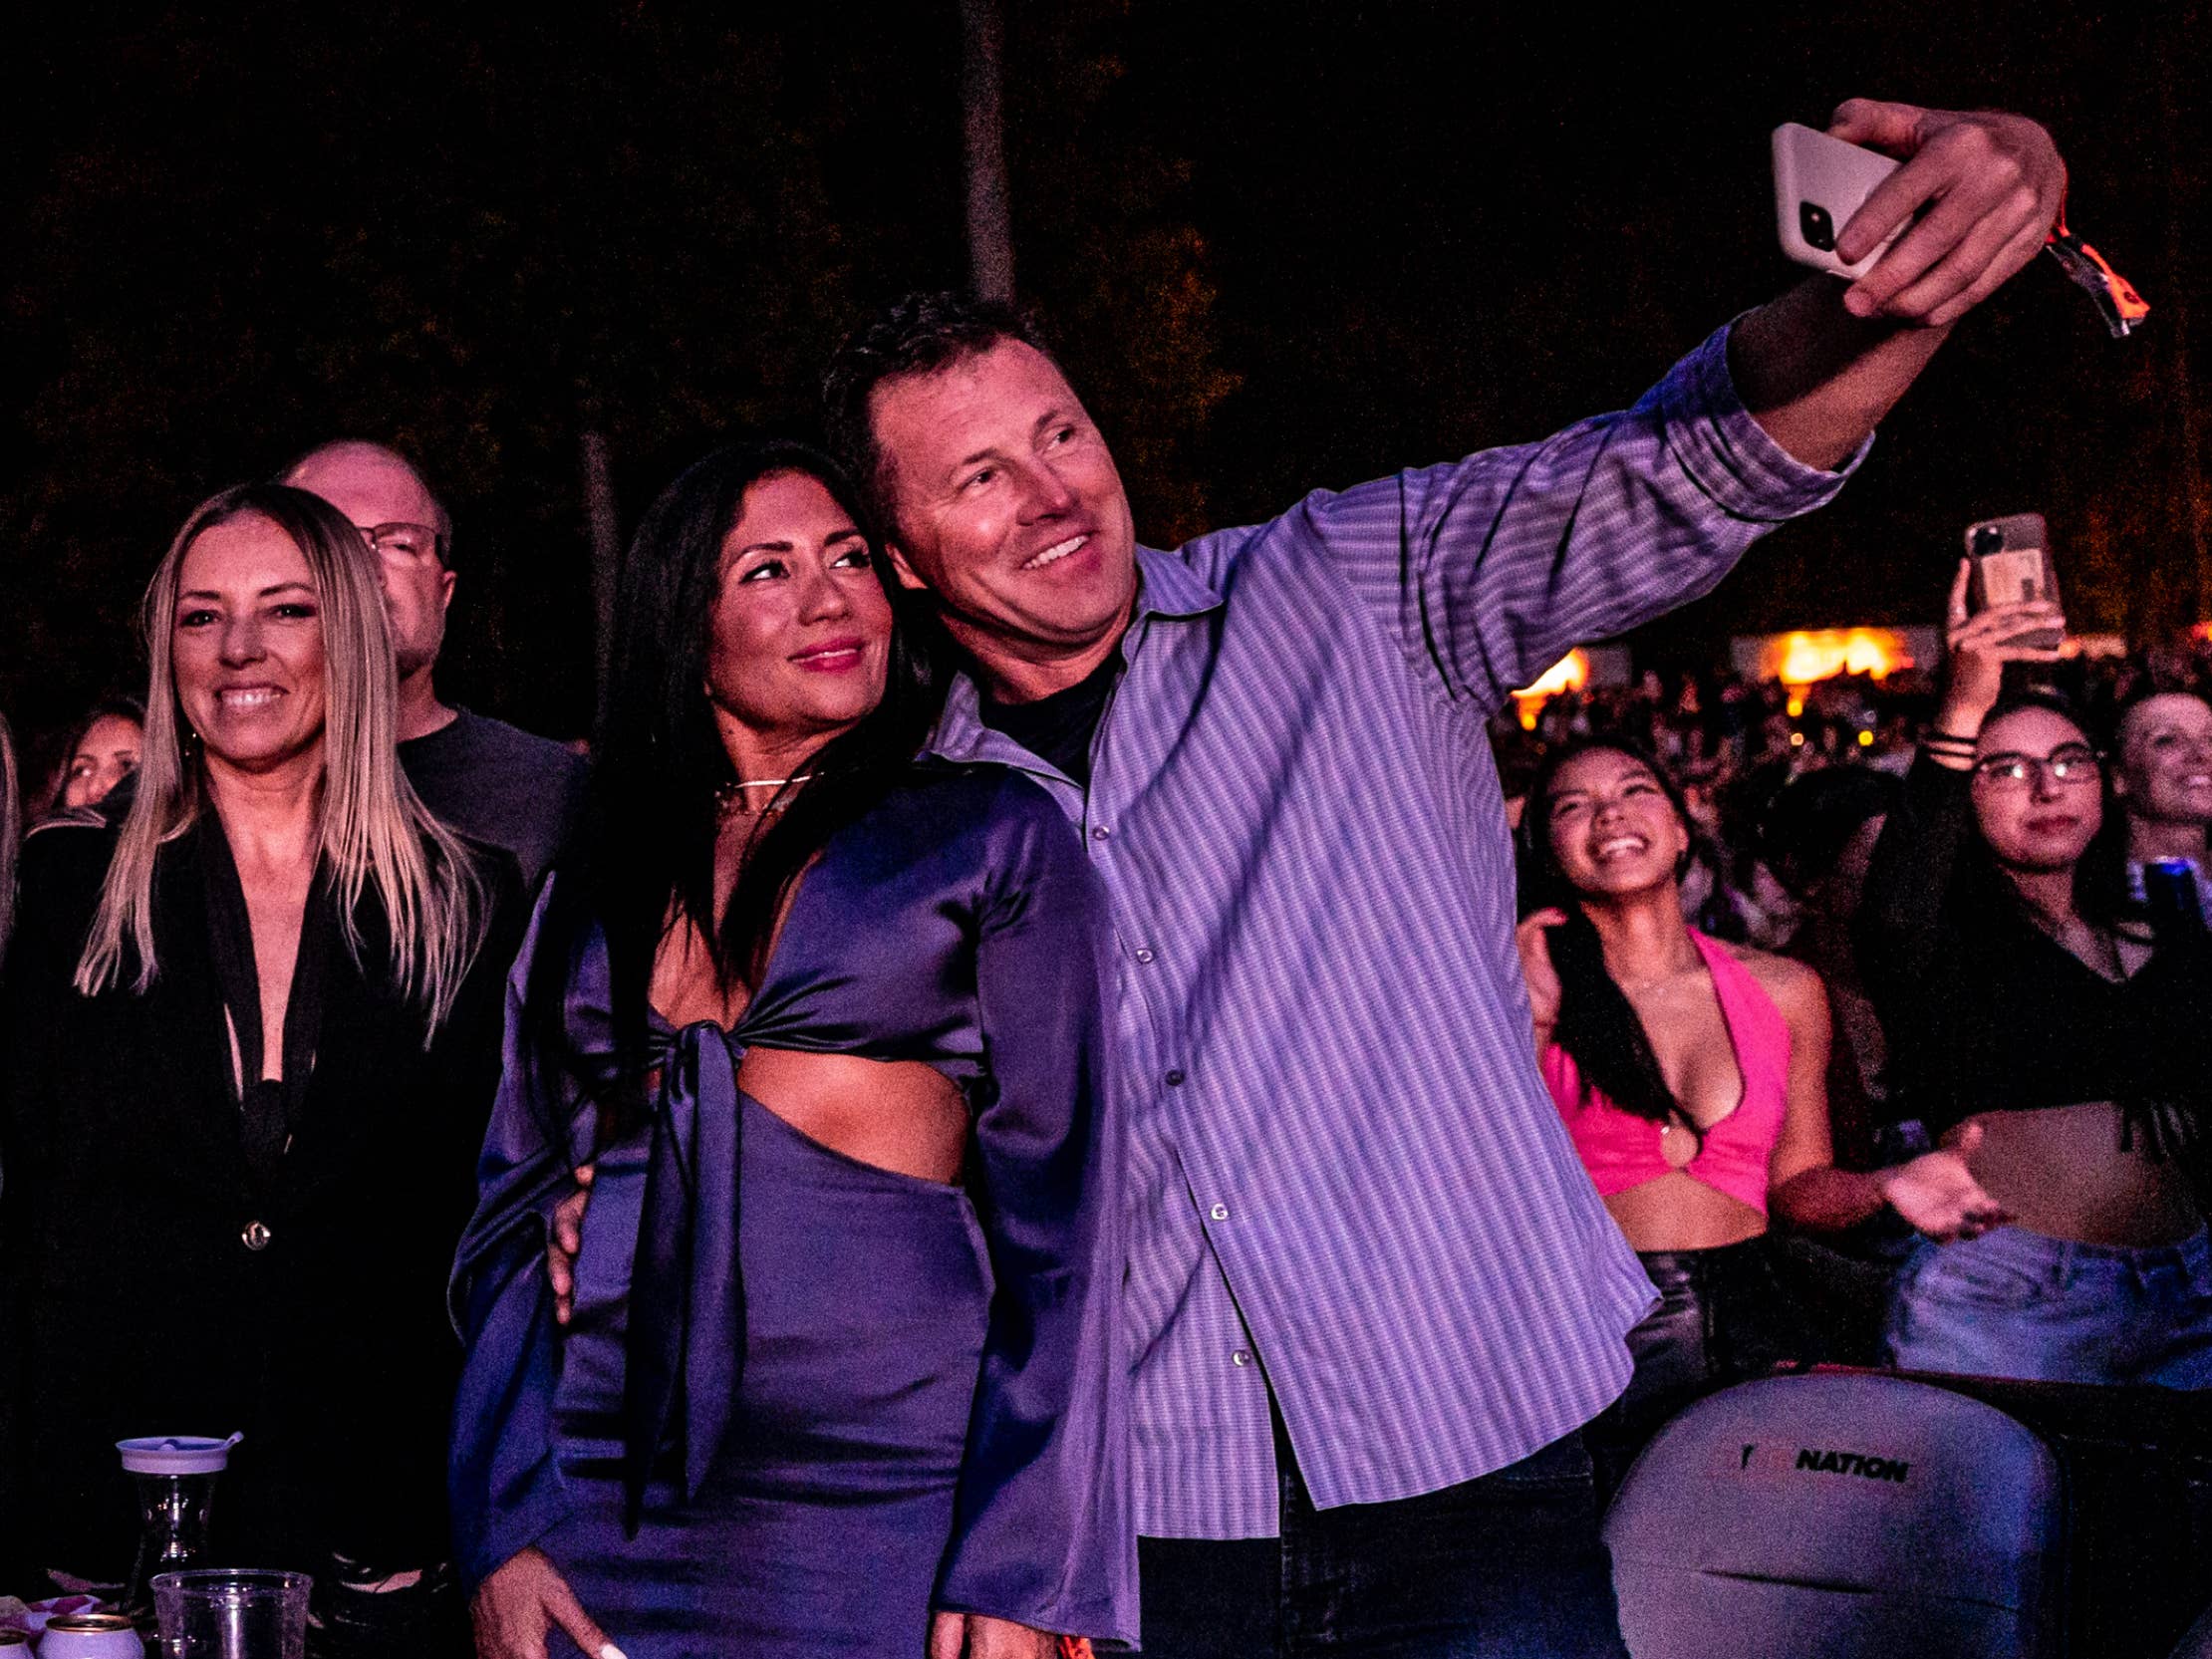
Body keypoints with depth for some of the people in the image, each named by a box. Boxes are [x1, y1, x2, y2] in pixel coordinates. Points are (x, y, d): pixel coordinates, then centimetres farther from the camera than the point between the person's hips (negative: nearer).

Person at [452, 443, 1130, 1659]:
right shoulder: (591, 894, 14)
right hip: (613, 1511, 3)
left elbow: (1059, 1209, -2)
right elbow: (515, 1220, 13)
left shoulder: (991, 837, 4)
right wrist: (499, 1537, 0)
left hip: (890, 1508, -3)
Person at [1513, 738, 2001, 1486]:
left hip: (1751, 1332, 3)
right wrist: (1530, 1027, -9)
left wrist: (1882, 1187, -3)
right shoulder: (1522, 992, 3)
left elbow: (1796, 1185, 17)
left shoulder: (1784, 993, 11)